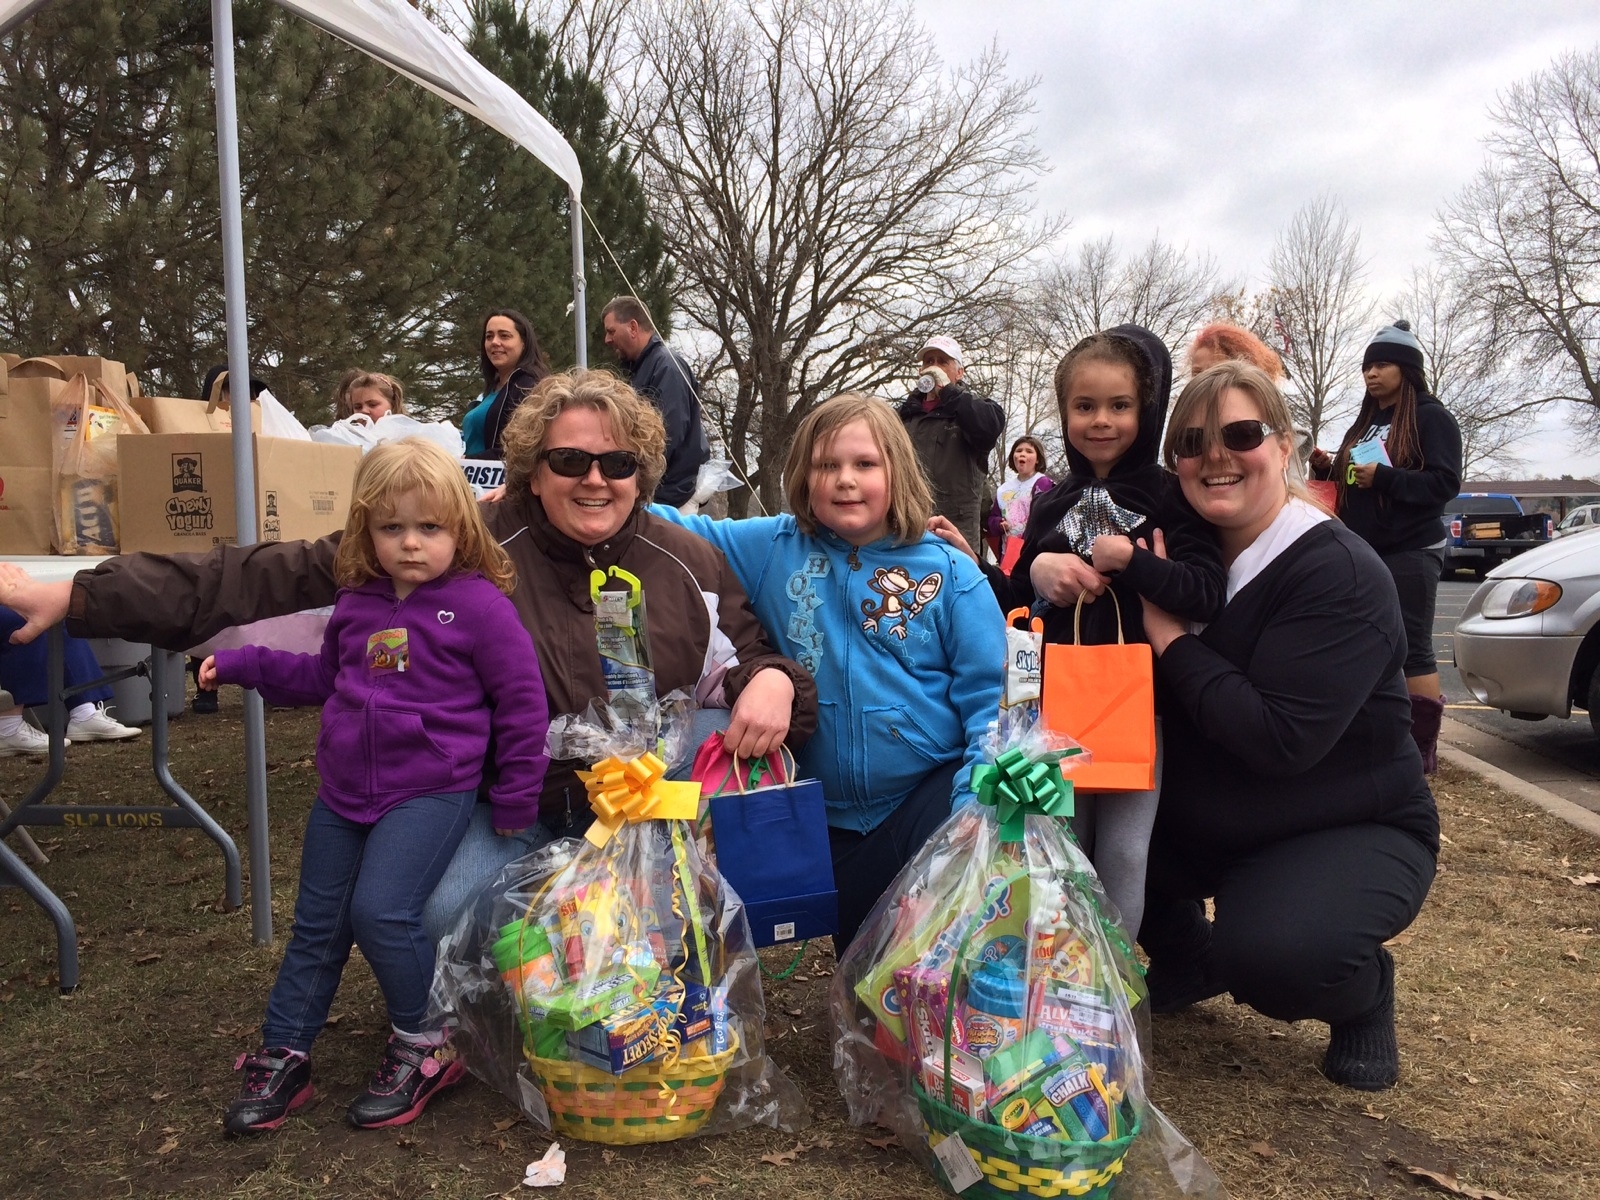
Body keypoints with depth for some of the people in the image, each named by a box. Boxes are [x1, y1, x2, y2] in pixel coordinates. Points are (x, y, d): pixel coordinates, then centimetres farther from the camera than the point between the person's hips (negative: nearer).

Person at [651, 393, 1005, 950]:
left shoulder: (950, 573, -5)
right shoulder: (773, 548, 0)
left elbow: (991, 696, -7)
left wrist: (979, 798, -21)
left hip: (932, 800, -2)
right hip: (830, 817, 3)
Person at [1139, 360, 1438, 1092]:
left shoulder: (1341, 575, -23)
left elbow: (1279, 738, -32)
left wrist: (1170, 635, -25)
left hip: (1356, 830, -6)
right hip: (1208, 822, 6)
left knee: (1270, 955, -32)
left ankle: (1362, 992, 6)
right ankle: (1186, 957, 17)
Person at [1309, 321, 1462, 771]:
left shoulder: (1431, 417, -4)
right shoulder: (1364, 423, 17)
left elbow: (1445, 484, -14)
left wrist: (1384, 477, -24)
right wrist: (1330, 468, 4)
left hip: (1410, 553, -7)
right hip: (1363, 552, 7)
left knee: (1412, 649, -6)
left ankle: (1422, 748, 0)